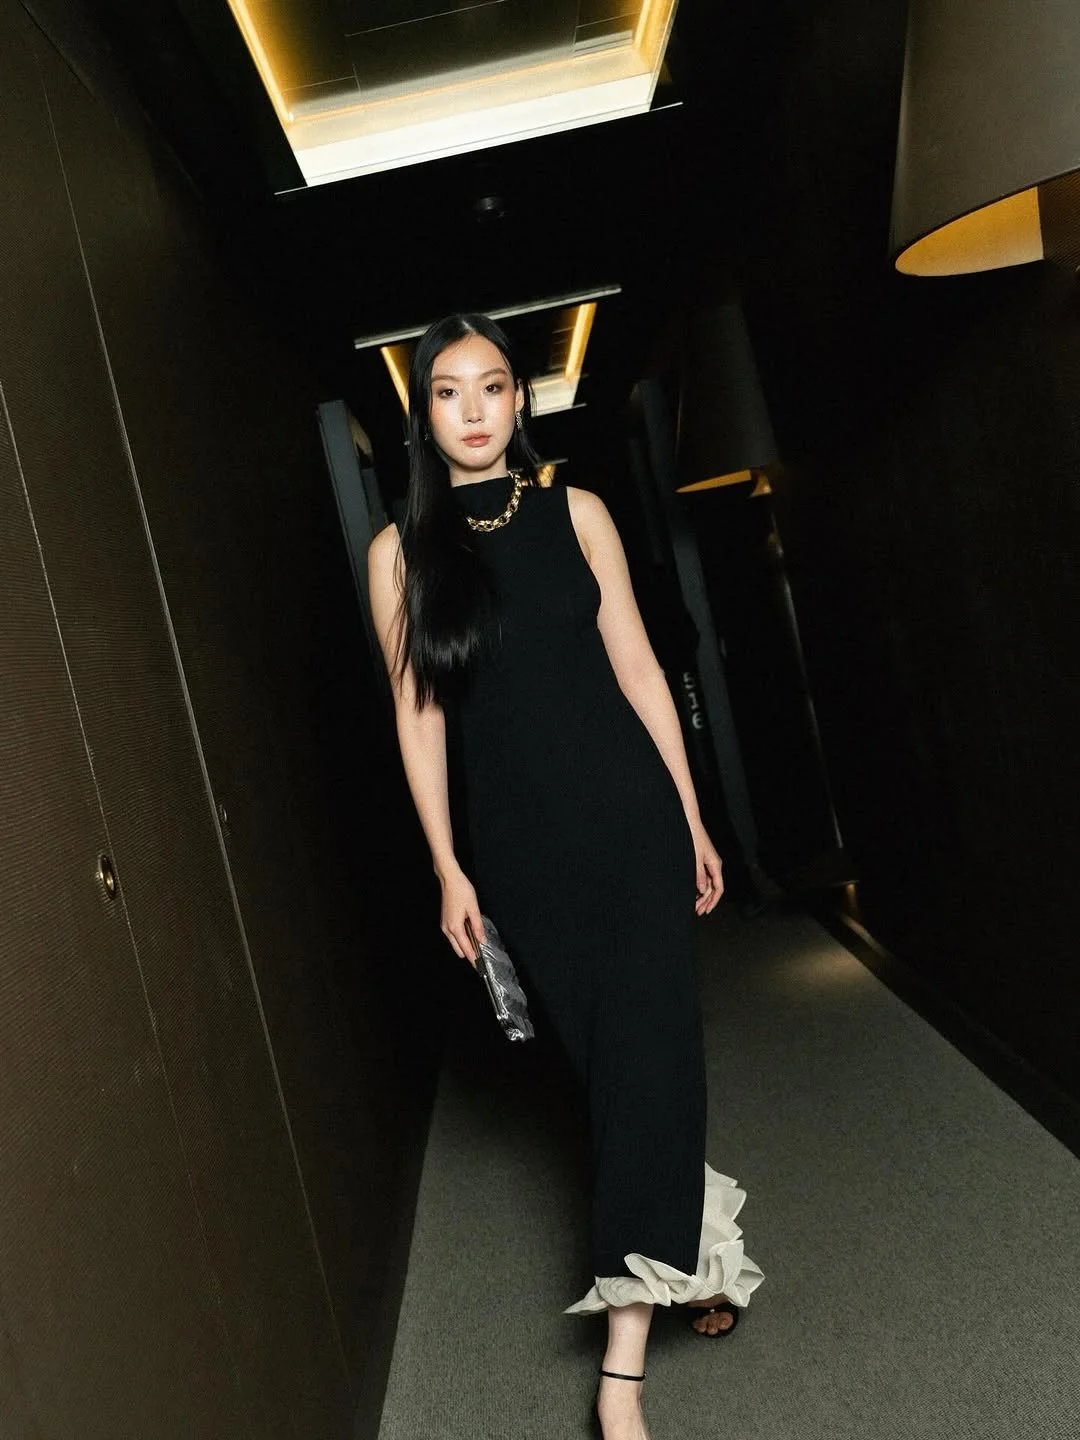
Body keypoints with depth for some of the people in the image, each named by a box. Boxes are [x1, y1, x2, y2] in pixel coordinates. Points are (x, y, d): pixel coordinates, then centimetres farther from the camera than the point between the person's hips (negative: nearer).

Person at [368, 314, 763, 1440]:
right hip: (518, 840, 1)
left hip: (627, 812, 0)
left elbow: (637, 668, 5)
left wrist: (690, 817, 5)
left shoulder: (575, 513, 4)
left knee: (642, 1047, -5)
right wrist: (448, 867, 0)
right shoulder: (400, 551, 3)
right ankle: (689, 1244, 36)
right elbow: (417, 713, 2)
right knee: (605, 1052, 11)